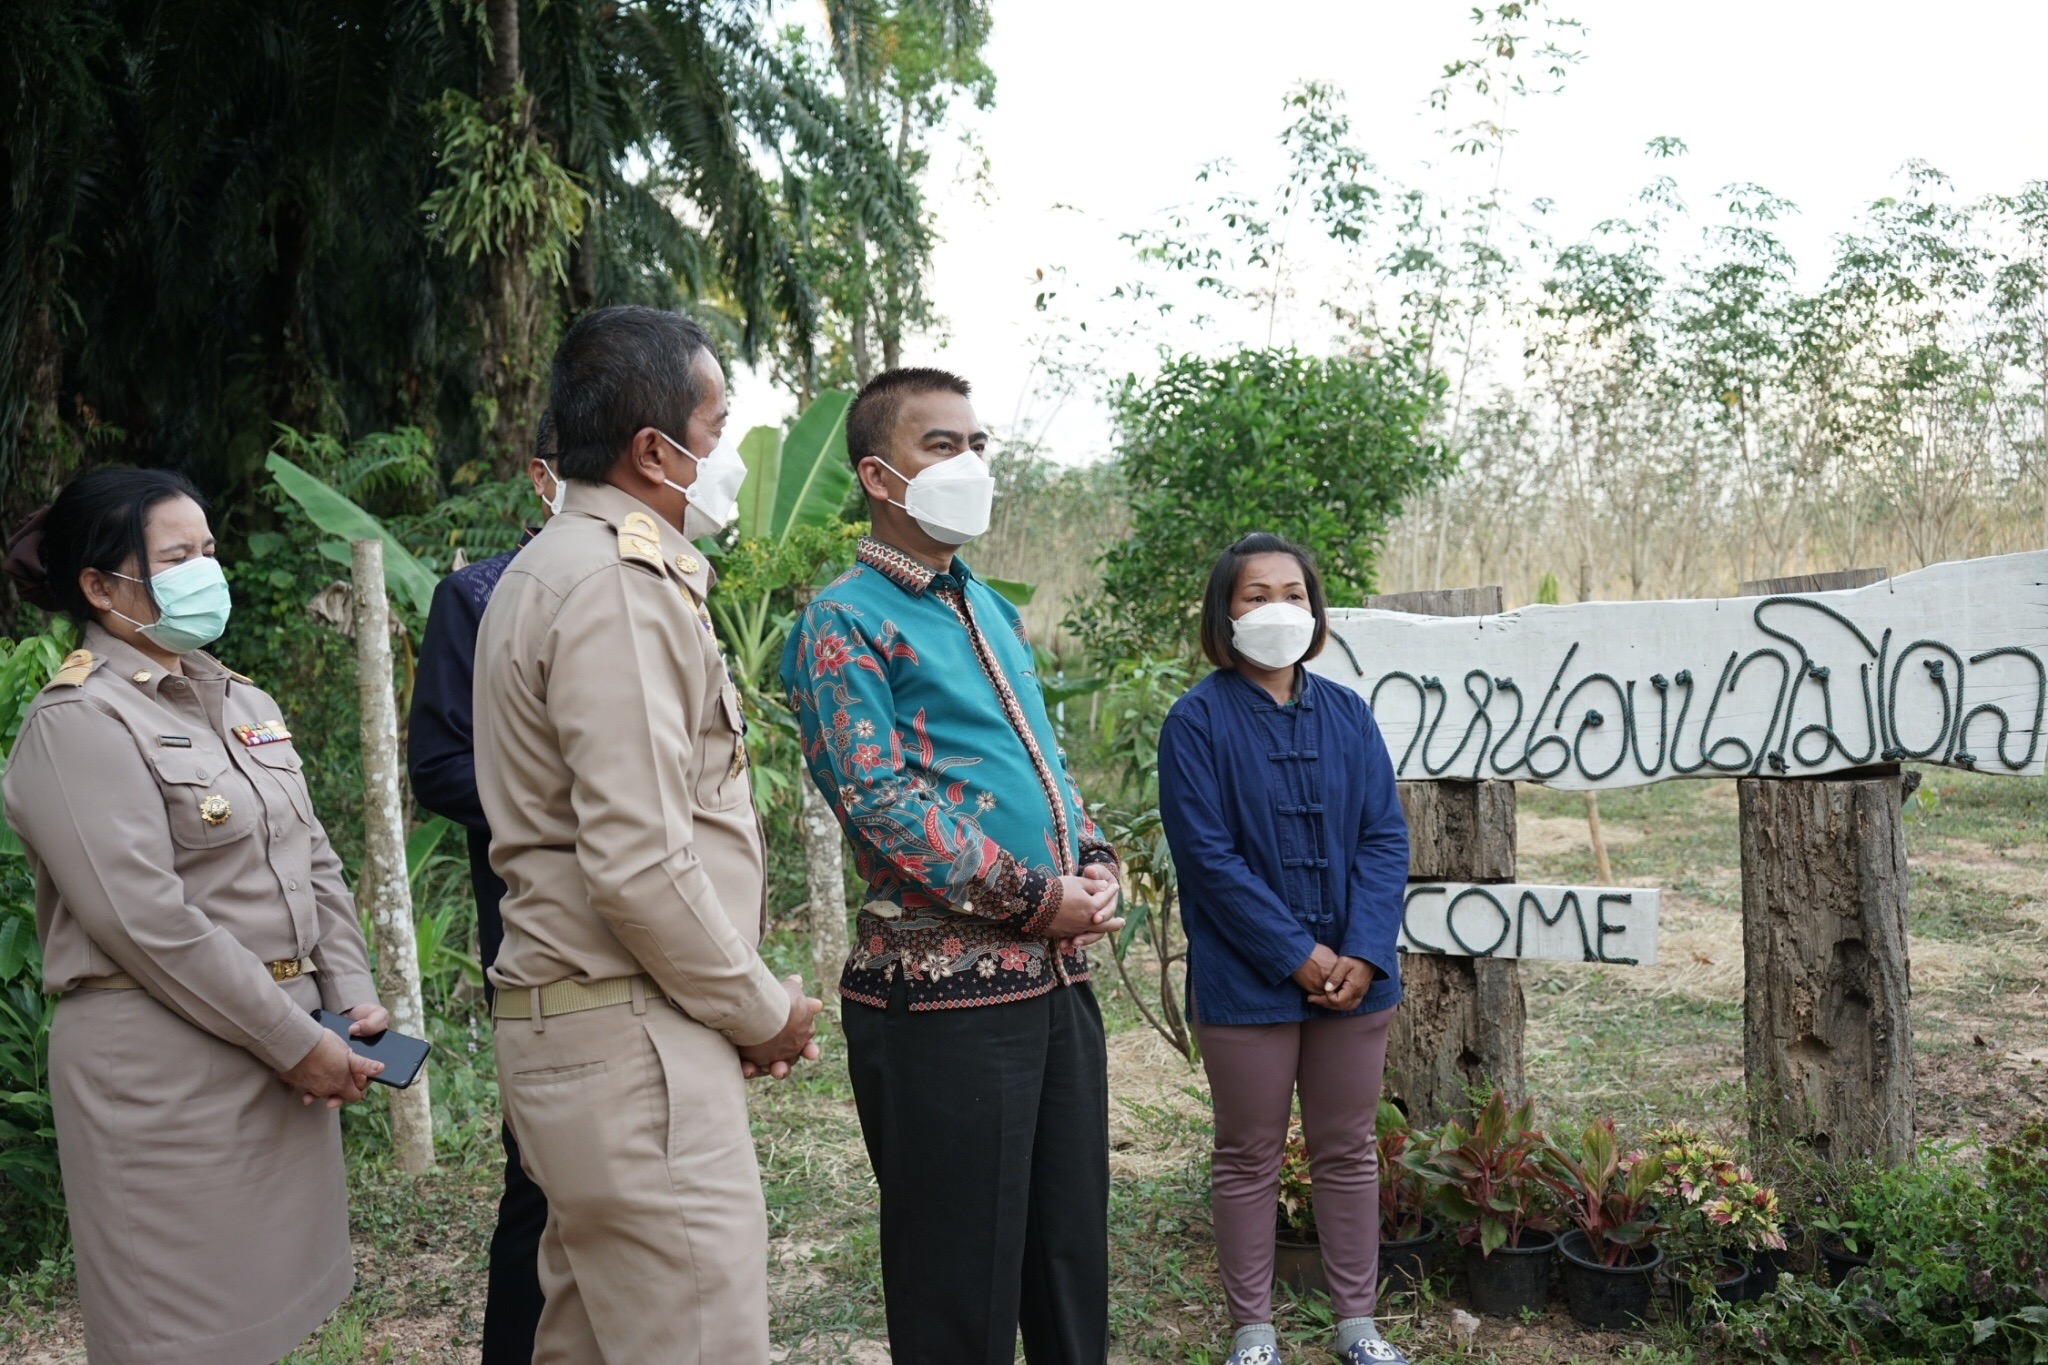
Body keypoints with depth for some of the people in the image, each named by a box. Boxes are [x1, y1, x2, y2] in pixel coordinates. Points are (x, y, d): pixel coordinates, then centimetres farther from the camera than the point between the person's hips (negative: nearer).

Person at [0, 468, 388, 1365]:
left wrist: (352, 997, 0)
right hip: (164, 1065, -7)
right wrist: (297, 1044, -16)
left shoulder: (246, 704, 13)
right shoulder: (78, 722, -11)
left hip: (288, 1048, 7)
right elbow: (148, 922, -18)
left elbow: (315, 863, 14)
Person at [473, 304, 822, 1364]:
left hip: (569, 1027, 10)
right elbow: (640, 869, -23)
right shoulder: (621, 585, -15)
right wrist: (763, 1009, -9)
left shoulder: (555, 568, 18)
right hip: (633, 1039, -10)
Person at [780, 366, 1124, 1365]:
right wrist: (1037, 898, -15)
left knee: (1074, 1255, 16)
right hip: (944, 996, -8)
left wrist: (1095, 862, 3)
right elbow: (880, 804, -17)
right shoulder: (844, 624, -7)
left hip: (1059, 979, 8)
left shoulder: (993, 612, 18)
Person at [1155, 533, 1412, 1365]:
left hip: (1354, 975, 4)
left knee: (1347, 1151, 14)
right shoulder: (1199, 721, -8)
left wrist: (1363, 953, -12)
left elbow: (1385, 838, 1)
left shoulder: (1347, 714, 4)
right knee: (1249, 1159, 9)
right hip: (1247, 981, -4)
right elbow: (1208, 855, -13)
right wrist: (1297, 956, -16)